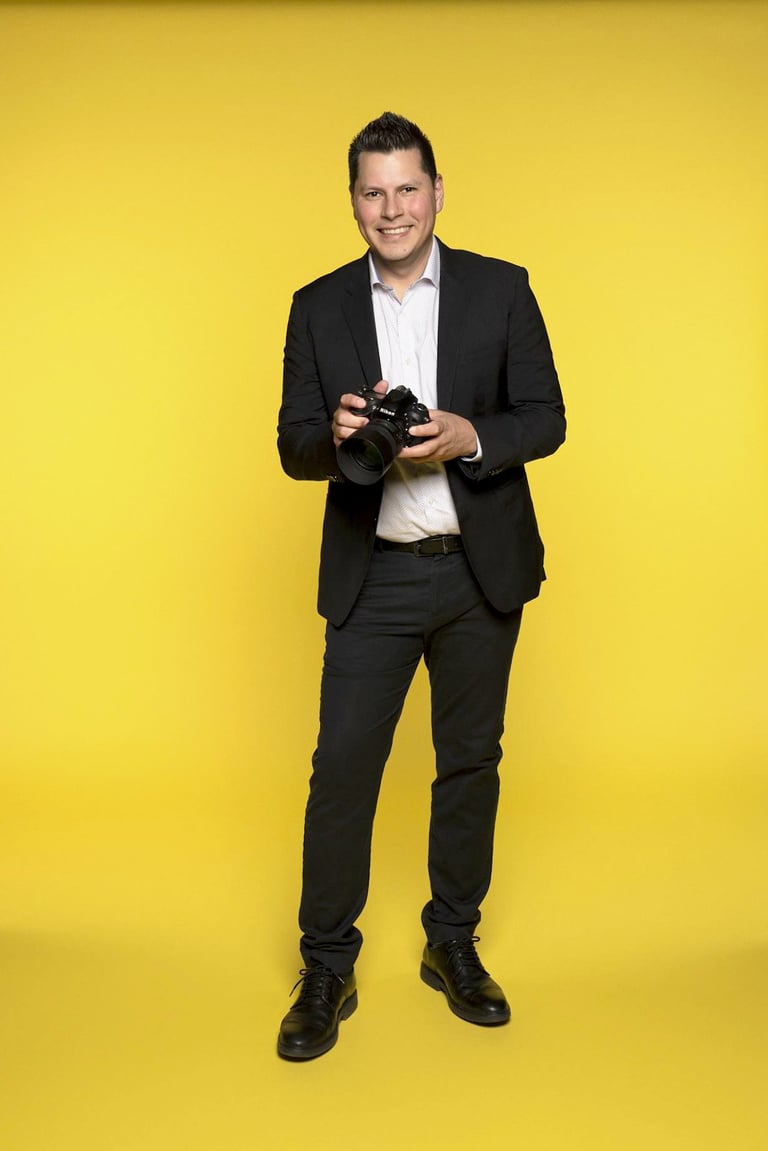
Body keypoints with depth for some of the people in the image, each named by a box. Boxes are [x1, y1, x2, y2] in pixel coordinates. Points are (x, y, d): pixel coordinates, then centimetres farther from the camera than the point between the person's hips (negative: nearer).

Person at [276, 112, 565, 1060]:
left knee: (470, 762, 11)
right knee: (341, 767, -1)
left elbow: (546, 417, -1)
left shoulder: (501, 289, 1)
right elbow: (294, 448, 3)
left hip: (482, 570, 1)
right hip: (372, 578, 0)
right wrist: (337, 435, -20)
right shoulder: (318, 307, 4)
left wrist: (470, 437, -20)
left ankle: (453, 947, 30)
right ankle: (326, 971, 16)